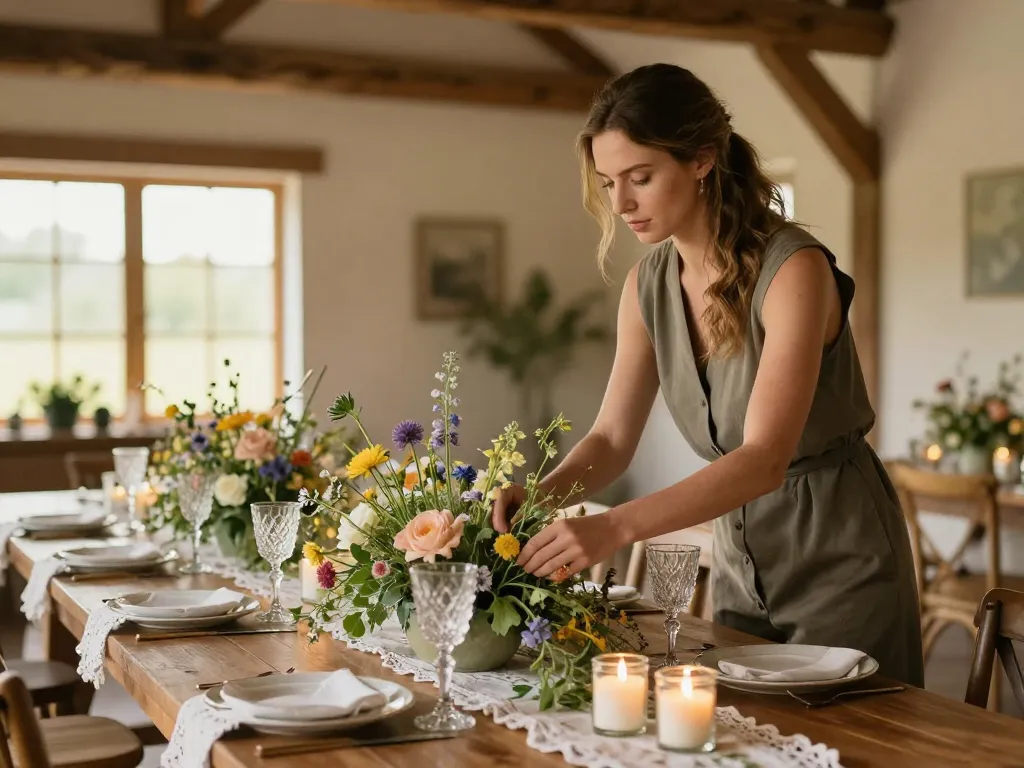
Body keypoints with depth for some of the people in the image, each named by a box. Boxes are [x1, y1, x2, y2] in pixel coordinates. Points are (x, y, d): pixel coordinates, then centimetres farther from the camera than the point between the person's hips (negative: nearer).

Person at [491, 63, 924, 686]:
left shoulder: (794, 268, -24)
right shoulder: (648, 284, -3)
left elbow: (764, 459, -32)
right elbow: (613, 437, 0)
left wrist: (615, 527, -42)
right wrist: (540, 495, -20)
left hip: (840, 558, -6)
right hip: (742, 558, 6)